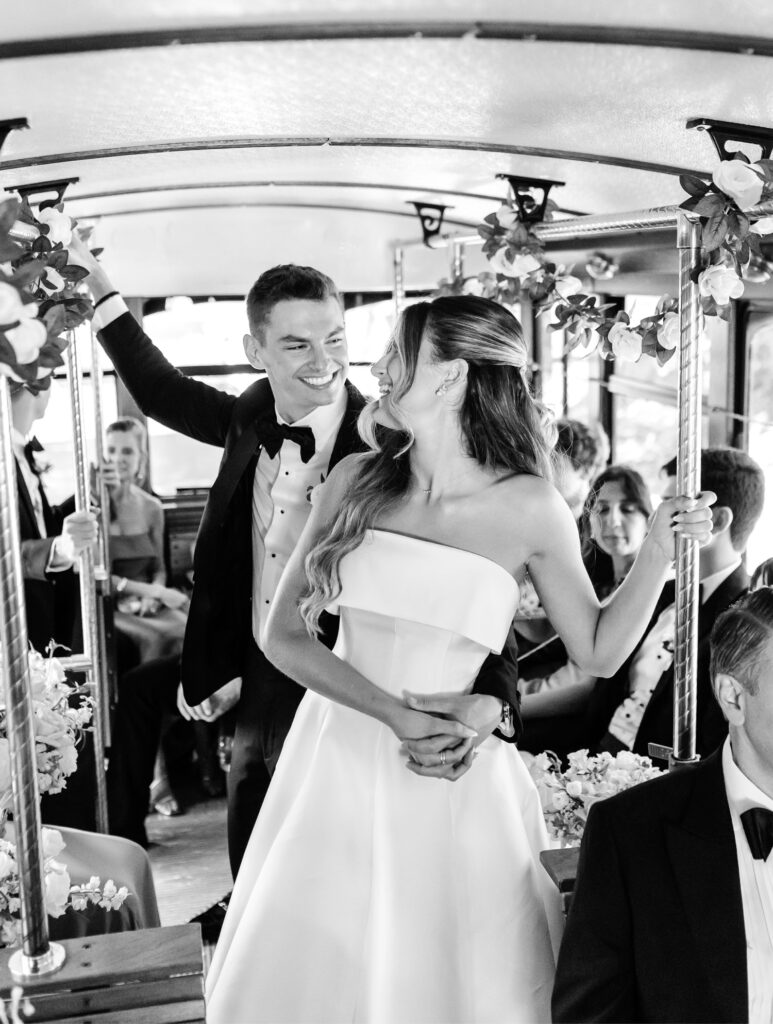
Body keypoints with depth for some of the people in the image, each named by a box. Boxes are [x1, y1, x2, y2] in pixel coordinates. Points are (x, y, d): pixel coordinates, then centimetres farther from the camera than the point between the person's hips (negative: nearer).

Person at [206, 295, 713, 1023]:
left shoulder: (527, 507, -7)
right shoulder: (357, 480, -2)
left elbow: (597, 651, 4)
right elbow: (284, 634, -3)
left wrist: (659, 551, -9)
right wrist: (393, 713, -14)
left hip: (456, 779, -2)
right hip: (339, 763, 3)